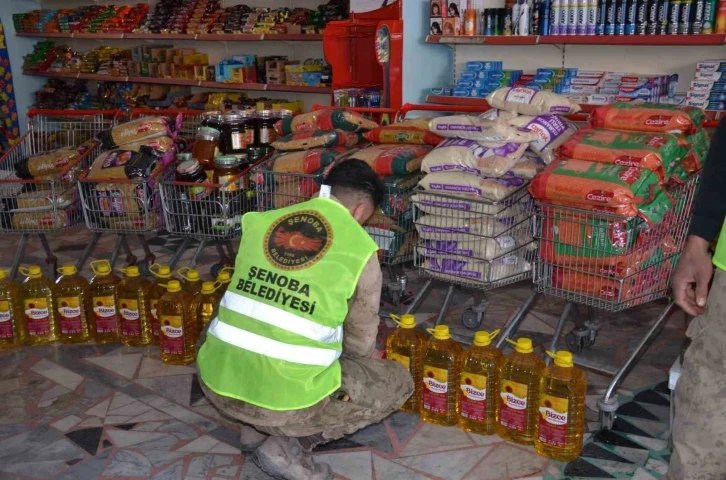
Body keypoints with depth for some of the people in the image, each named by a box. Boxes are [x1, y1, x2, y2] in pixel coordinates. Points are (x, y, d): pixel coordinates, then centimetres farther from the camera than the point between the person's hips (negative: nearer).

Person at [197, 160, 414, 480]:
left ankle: (257, 429, 20)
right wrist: (369, 354, 35)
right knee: (398, 382, 16)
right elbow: (360, 343, 10)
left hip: (217, 382, 5)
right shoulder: (361, 251, -3)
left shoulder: (260, 223, 7)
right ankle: (290, 445, 4)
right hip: (287, 398, -5)